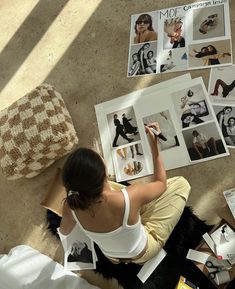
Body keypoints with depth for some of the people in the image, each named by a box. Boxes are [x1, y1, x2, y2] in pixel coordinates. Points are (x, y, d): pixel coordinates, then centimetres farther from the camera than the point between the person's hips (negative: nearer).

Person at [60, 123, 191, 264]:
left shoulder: (70, 206, -30)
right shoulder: (130, 196, -42)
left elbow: (64, 231, -3)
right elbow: (161, 183, -17)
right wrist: (155, 147, -16)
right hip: (141, 254, -3)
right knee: (181, 183, 2)